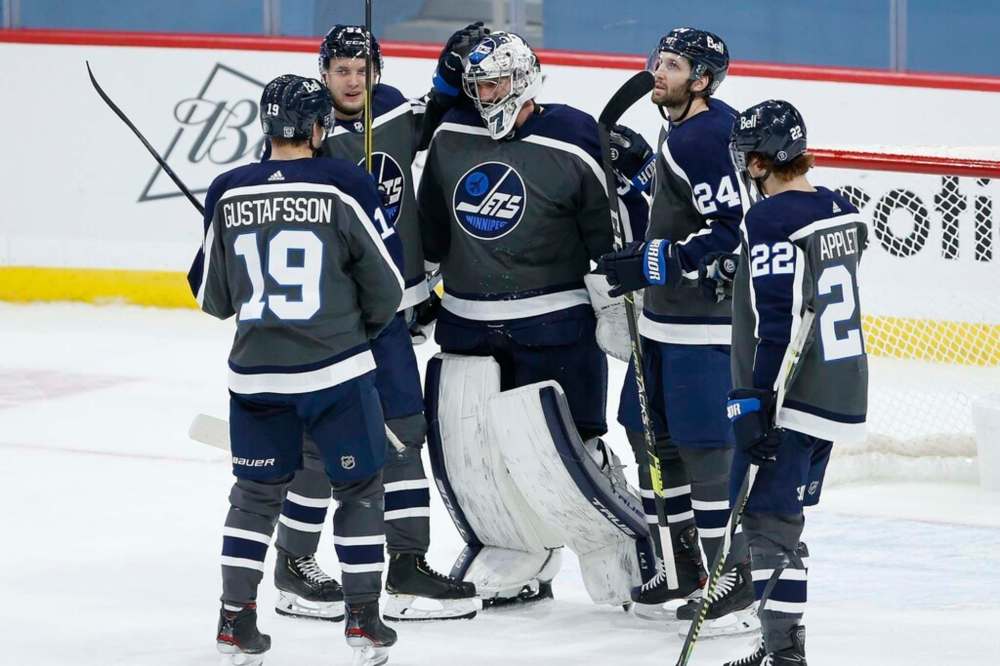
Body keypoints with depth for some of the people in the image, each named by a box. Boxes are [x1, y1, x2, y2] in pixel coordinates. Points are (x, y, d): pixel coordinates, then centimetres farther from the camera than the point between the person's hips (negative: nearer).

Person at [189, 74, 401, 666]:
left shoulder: (228, 194, 0)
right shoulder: (345, 187, -9)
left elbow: (214, 298, 8)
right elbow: (387, 287, -4)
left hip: (256, 373, 3)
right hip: (337, 371, -3)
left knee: (257, 493, 15)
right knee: (360, 487, 12)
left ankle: (235, 618, 12)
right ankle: (364, 616, 11)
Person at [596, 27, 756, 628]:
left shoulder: (706, 139, -19)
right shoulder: (681, 127, 13)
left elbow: (735, 231, -25)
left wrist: (653, 263, -24)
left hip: (706, 318, -11)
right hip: (668, 312, 11)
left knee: (703, 443, -9)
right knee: (649, 430, 16)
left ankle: (732, 578, -2)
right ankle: (686, 561, 26)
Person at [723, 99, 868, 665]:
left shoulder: (772, 220, -17)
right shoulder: (840, 211, 9)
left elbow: (777, 325, -22)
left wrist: (754, 402, -20)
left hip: (791, 401, -9)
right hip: (841, 398, 9)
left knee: (767, 518, -4)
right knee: (786, 520, 17)